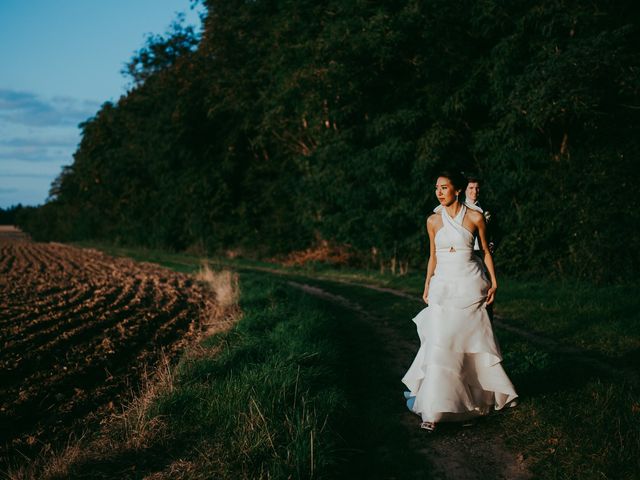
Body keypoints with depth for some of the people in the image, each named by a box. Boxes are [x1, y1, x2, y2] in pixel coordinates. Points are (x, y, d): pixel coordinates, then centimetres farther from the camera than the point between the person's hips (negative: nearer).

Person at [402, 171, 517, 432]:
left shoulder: (475, 217, -3)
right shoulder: (433, 220, 4)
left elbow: (486, 251, 5)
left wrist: (493, 283, 2)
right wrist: (427, 286, 12)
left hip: (470, 285, -1)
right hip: (443, 286, 2)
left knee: (474, 340, 8)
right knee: (440, 344, -7)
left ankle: (492, 392, 32)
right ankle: (434, 411, -4)